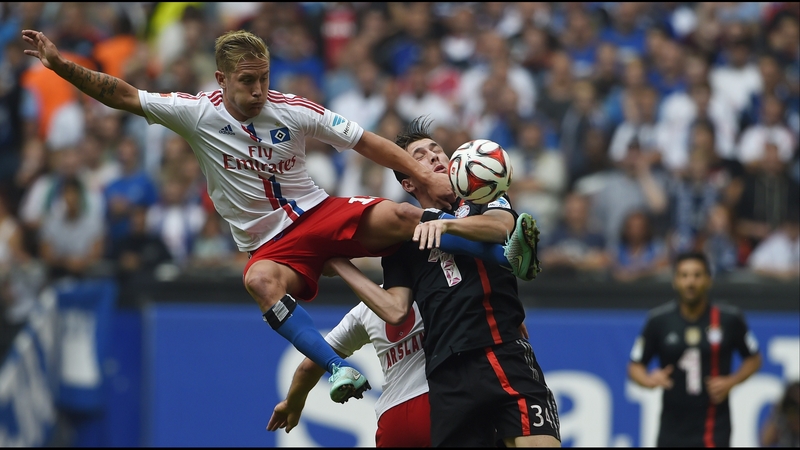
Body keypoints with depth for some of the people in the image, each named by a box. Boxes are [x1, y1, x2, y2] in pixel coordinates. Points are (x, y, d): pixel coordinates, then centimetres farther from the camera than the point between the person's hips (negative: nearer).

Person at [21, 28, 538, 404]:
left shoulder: (295, 112, -3)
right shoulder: (197, 113, -3)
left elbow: (368, 142, 0)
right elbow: (122, 94, -2)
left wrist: (426, 173, -9)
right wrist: (60, 63, -12)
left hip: (322, 214, 1)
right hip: (272, 246, -1)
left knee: (400, 216, -28)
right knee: (260, 280, -39)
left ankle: (504, 256, -14)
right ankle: (341, 370, -50)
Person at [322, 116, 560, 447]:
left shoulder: (483, 198, 18)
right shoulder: (402, 242, 20)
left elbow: (502, 225, -7)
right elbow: (396, 311, 9)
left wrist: (446, 224, -22)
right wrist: (339, 264, 10)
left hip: (507, 356, -2)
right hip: (449, 376, 2)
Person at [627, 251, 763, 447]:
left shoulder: (729, 318, -4)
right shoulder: (659, 320, -2)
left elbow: (753, 359, 10)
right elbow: (635, 366, 5)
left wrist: (731, 382, -8)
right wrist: (649, 380, -17)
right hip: (672, 429, 3)